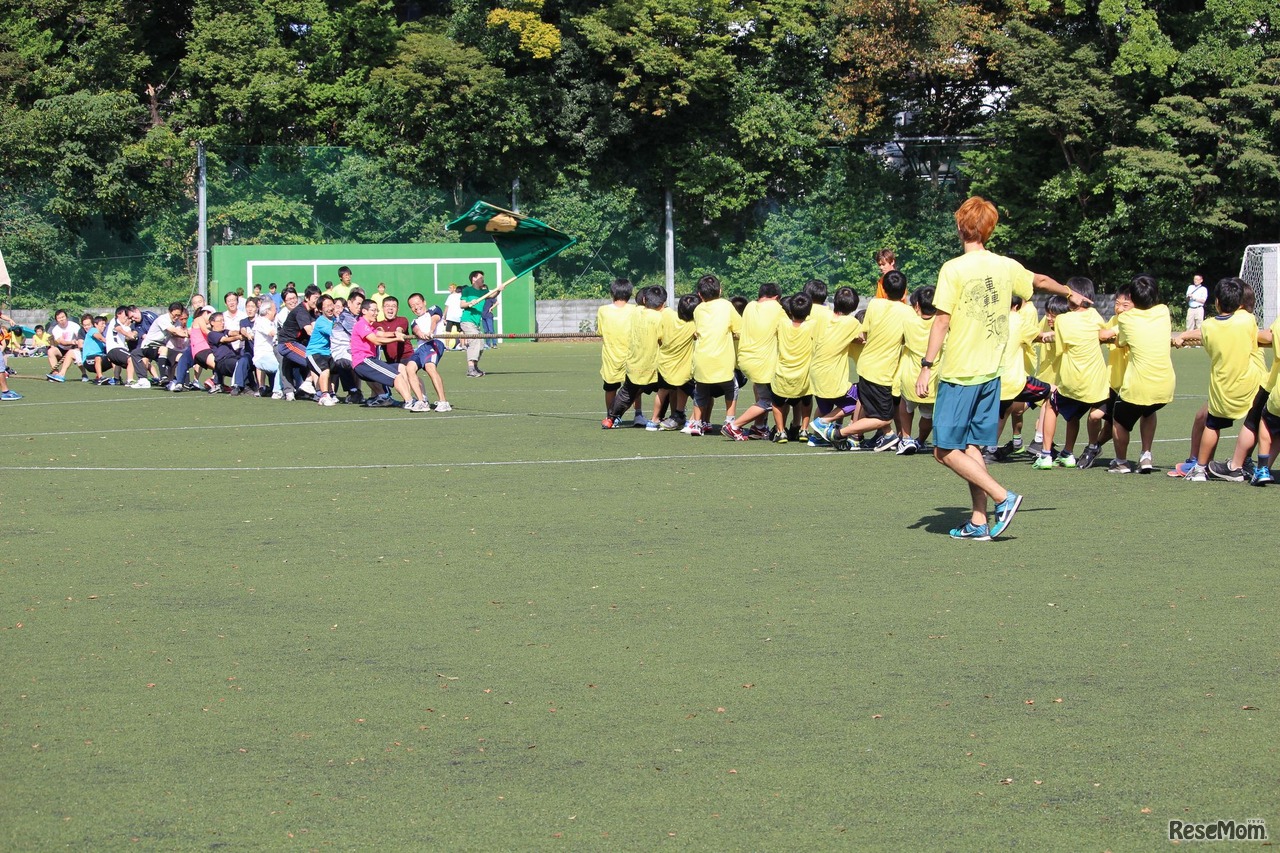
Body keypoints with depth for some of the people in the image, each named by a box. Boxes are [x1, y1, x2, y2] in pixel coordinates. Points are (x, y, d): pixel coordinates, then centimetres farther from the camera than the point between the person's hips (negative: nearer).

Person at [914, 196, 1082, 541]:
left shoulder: (954, 269, -13)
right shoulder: (1007, 267, 6)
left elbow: (942, 320, -15)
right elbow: (1041, 280, 25)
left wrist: (926, 366, -11)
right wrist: (1071, 294, 44)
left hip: (959, 373, -7)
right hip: (990, 371, 7)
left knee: (946, 450, -1)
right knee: (972, 446, 13)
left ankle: (1003, 497, -9)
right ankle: (978, 522, 10)